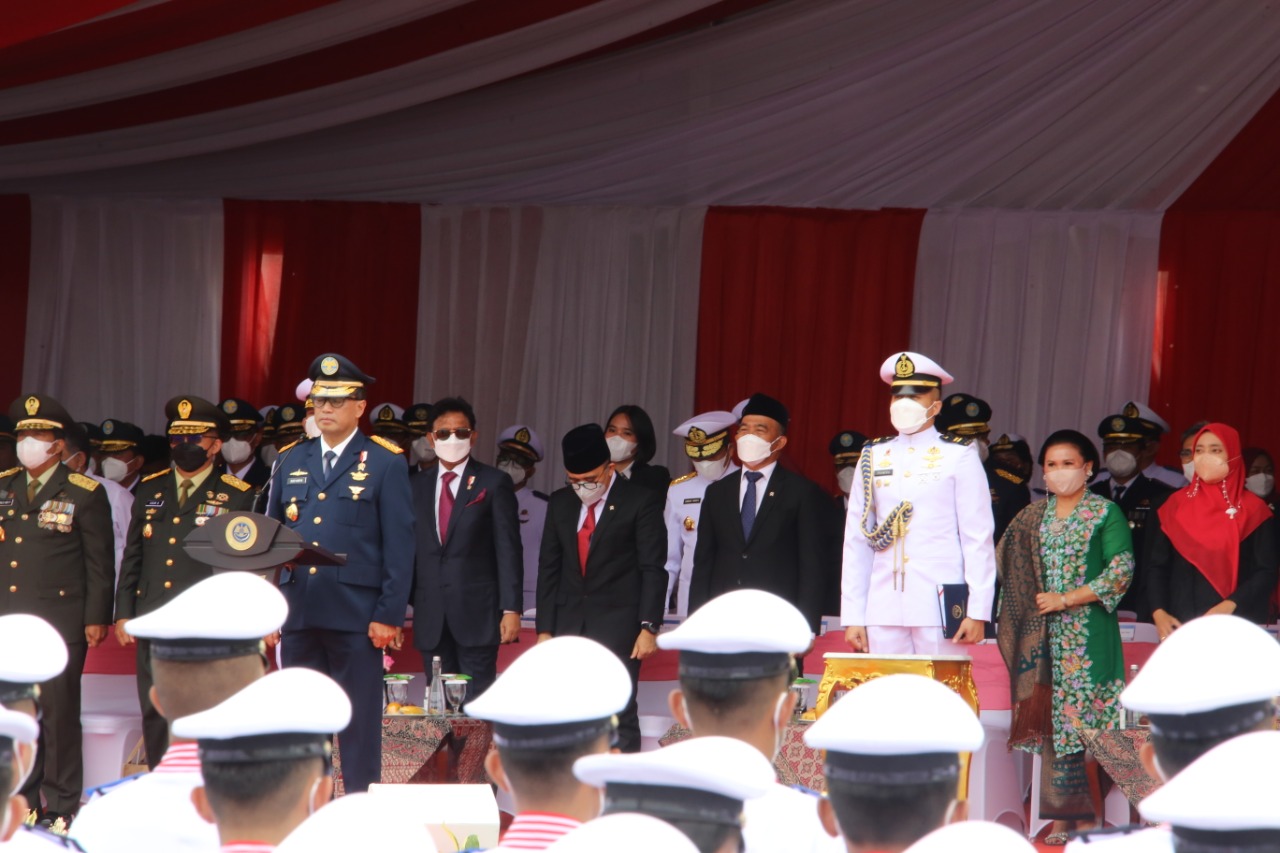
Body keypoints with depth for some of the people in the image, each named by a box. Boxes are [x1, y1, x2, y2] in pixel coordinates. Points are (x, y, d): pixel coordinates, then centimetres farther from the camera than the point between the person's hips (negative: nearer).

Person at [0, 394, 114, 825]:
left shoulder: (85, 494, 0)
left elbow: (100, 563, -1)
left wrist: (97, 618, -6)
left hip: (60, 621, -4)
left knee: (58, 709, -2)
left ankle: (61, 803, 7)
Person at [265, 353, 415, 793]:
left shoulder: (386, 464, 0)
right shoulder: (290, 461, 13)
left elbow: (399, 547, -4)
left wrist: (389, 615, -10)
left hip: (357, 616, -4)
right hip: (298, 611, 4)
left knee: (360, 723, 1)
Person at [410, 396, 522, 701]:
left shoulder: (494, 483, 2)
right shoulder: (417, 487, 13)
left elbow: (508, 550, -2)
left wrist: (511, 608, -10)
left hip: (477, 613, -4)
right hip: (430, 617, 4)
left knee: (477, 700, -6)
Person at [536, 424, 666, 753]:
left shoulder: (640, 501, -4)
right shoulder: (560, 503, 11)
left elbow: (653, 569, -5)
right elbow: (548, 568, 13)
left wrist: (649, 627, -11)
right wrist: (544, 629, 8)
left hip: (618, 625, -5)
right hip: (569, 624, 5)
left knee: (620, 715, -6)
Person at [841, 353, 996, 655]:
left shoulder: (959, 456, 2)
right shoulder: (873, 457, 12)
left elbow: (979, 538, -2)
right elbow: (856, 541, 11)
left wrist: (977, 612, -9)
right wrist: (852, 617, 6)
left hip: (940, 610, -3)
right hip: (883, 612, 3)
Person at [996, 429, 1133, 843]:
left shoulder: (1106, 513, 1)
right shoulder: (1033, 517, 15)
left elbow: (1121, 570, -8)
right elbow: (1013, 569, 17)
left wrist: (1065, 599, -11)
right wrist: (1030, 605, 0)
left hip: (1088, 635, -4)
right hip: (1043, 635, 4)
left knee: (1087, 721, -8)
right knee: (1051, 721, 1)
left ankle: (1089, 817, -5)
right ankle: (1062, 817, 5)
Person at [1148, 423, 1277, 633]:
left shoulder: (1253, 509, 1)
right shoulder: (1176, 504, 9)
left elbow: (1267, 571, -3)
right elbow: (1158, 564, 8)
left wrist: (1230, 605, -16)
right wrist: (1158, 612, -7)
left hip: (1234, 625, -2)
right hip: (1180, 623, 2)